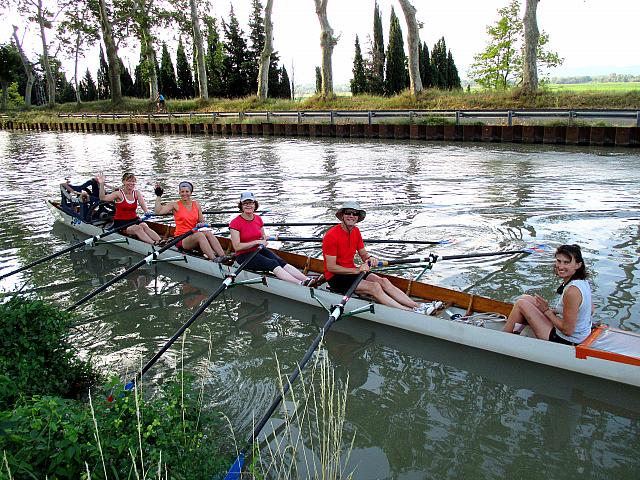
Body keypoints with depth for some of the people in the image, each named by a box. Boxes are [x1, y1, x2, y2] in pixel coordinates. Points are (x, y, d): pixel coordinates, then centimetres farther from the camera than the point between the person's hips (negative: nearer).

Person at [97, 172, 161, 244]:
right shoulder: (119, 193, -6)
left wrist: (147, 212, -30)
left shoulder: (136, 193, 6)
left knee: (144, 226, -26)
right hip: (120, 222, -4)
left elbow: (144, 206, -8)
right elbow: (103, 198, -18)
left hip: (134, 220, 4)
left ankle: (160, 241, -45)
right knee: (137, 228, -29)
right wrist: (101, 184, -32)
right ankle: (154, 244, -44)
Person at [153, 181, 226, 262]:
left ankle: (223, 257, -41)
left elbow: (202, 221, 14)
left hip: (193, 236, 4)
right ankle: (215, 260, -46)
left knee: (208, 233, -27)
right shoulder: (175, 205, 1)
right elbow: (158, 211, -11)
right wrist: (158, 196, -9)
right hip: (181, 239, -4)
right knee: (199, 235, -33)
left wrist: (201, 224, -8)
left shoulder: (196, 205, 11)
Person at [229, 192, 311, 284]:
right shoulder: (235, 223, -10)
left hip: (260, 250, 6)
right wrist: (257, 242, -18)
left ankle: (308, 280, -39)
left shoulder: (258, 219, 8)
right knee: (272, 264, -29)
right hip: (244, 255, -6)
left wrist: (264, 237, 0)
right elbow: (237, 247, -16)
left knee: (281, 262, -22)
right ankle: (301, 284, -45)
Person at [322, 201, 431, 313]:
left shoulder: (356, 231, 7)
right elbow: (331, 267, -19)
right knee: (374, 287, -24)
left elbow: (363, 254, 11)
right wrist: (356, 270, -26)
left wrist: (370, 258, -14)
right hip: (336, 277, -7)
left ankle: (418, 306, -19)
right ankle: (411, 312, -30)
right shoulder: (332, 235, -18)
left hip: (352, 271, 8)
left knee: (383, 281, -12)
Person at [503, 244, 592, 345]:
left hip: (566, 342, -9)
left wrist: (547, 310, -14)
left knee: (521, 304, -5)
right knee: (525, 298, 13)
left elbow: (568, 330, -26)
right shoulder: (583, 281, -1)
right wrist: (554, 310, 6)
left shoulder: (572, 291, -30)